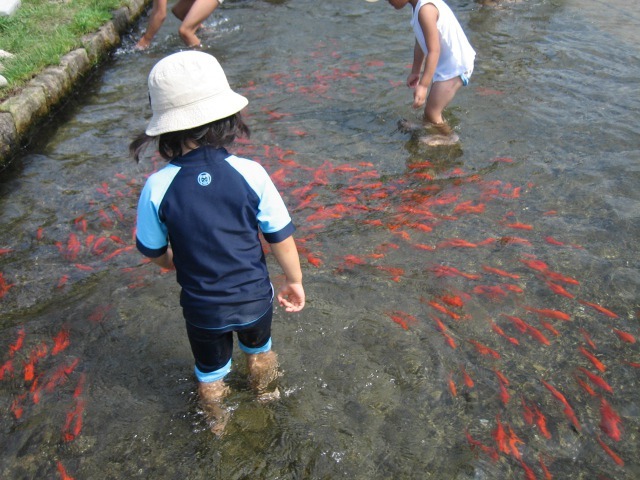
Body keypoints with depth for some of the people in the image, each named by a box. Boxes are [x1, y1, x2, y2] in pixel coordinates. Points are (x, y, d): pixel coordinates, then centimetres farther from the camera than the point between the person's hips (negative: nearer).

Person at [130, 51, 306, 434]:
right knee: (259, 347, 34)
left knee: (210, 367, 28)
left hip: (202, 308, 0)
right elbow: (282, 238, -14)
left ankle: (217, 420, 55)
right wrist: (294, 280, 4)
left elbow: (155, 253, -6)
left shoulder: (158, 188, -21)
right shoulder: (250, 173, -22)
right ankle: (265, 389, 63)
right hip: (255, 298, 1)